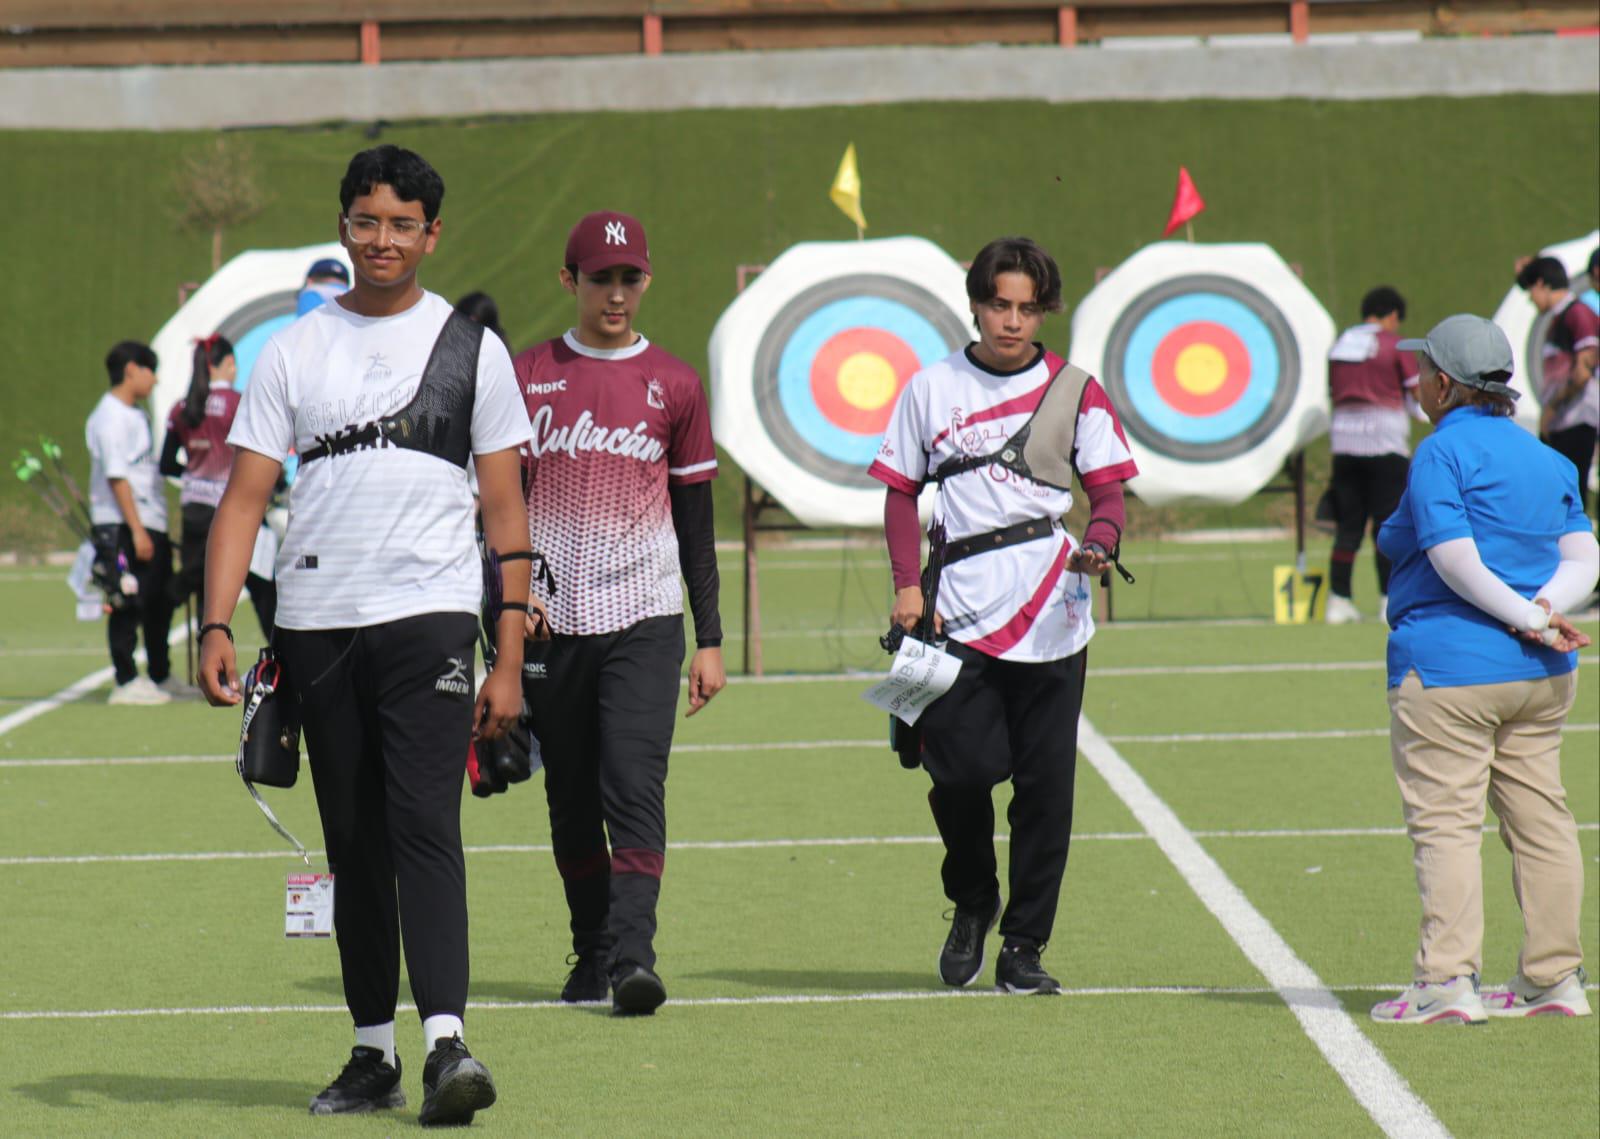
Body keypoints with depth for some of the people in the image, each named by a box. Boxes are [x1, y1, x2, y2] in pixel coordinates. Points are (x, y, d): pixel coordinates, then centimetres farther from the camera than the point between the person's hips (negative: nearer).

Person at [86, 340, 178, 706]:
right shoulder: (110, 417, -13)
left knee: (160, 602, 16)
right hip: (122, 526, -10)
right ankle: (126, 682, -3)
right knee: (128, 604, -6)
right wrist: (136, 530, -22)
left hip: (151, 524, 10)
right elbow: (116, 476, -19)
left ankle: (161, 676, 27)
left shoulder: (135, 415, 18)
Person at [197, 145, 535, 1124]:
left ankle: (447, 1043, -23)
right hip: (318, 623, 3)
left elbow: (506, 512, 6)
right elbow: (245, 498, 7)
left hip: (430, 613, -3)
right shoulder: (293, 352, 10)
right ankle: (373, 1052, 14)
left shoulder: (472, 348, 6)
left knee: (425, 825, -16)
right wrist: (217, 626, -6)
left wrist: (510, 661, 0)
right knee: (354, 845, 7)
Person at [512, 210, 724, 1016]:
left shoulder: (674, 386, 7)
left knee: (635, 786, -14)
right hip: (551, 619, 1)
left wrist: (710, 639, 7)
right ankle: (591, 955, 18)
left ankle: (633, 955, -21)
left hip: (645, 617, -1)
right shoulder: (527, 378, 6)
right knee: (571, 799, 7)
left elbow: (695, 518, 10)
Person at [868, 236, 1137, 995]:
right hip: (960, 617, 0)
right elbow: (900, 492, 11)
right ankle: (971, 904, 20)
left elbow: (1107, 491, 5)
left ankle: (1024, 945, 11)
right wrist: (907, 584, -1)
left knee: (1044, 787, 0)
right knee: (959, 772, -9)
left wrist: (1099, 545, -16)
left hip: (1051, 618, 0)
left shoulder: (1075, 390, 7)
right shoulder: (931, 389, 8)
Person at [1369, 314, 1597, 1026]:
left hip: (1447, 667, -8)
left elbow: (1455, 559, -19)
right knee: (1540, 819, 12)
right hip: (1543, 675, 8)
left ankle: (1448, 981, -11)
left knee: (1446, 822, -6)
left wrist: (1528, 618, -14)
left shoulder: (1443, 452, -9)